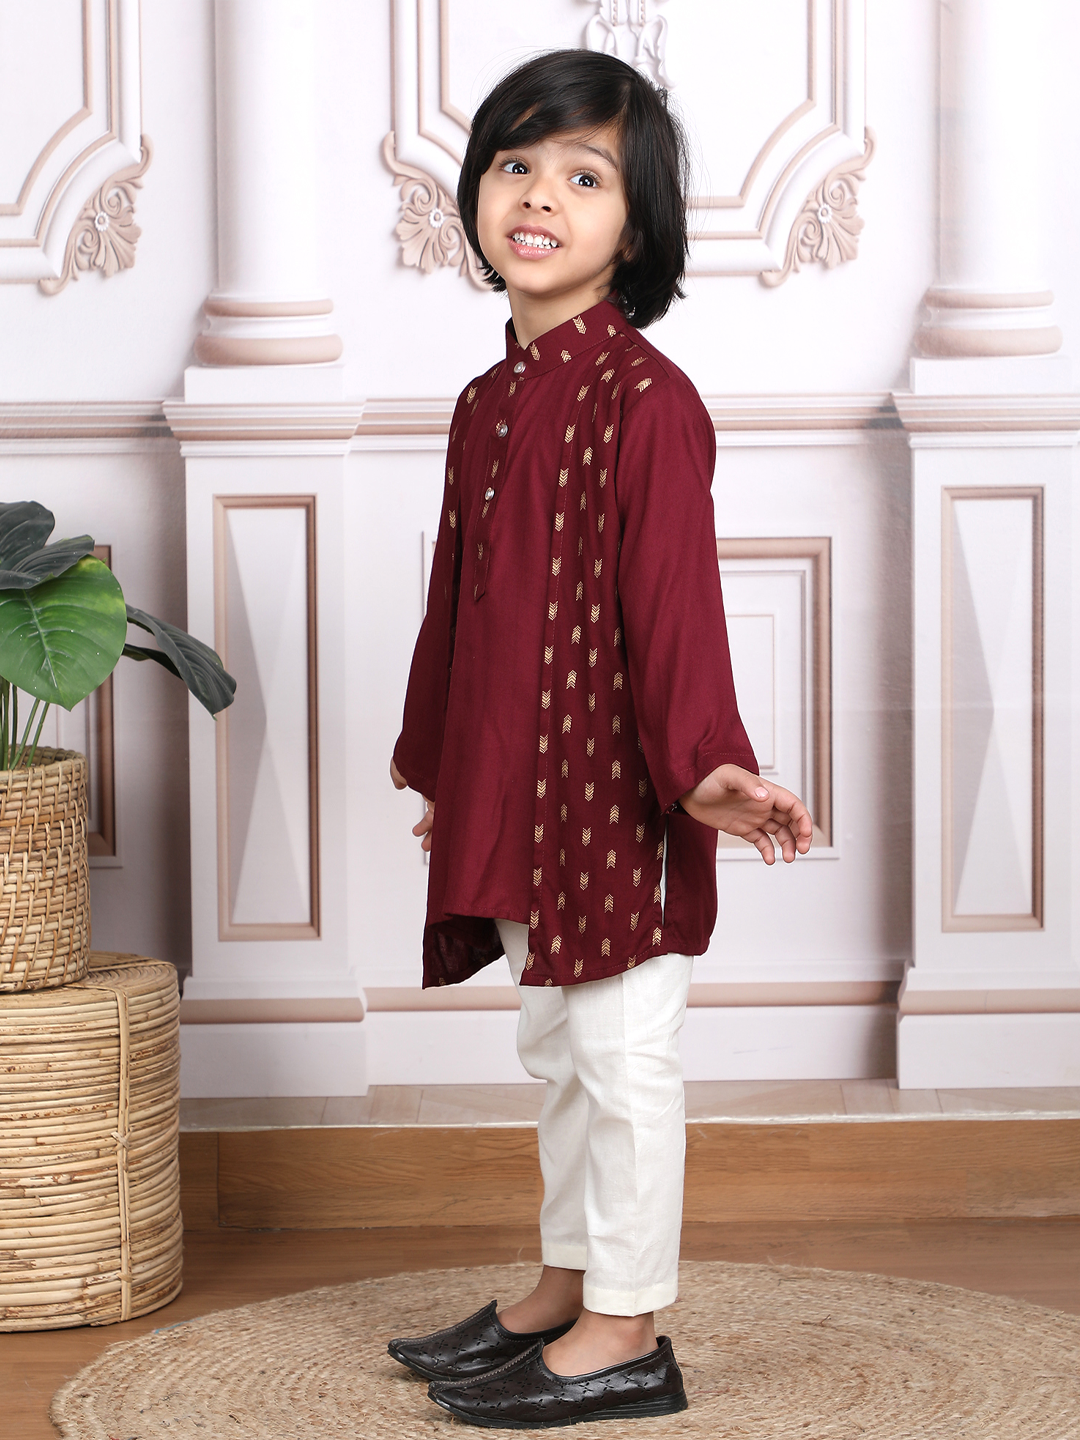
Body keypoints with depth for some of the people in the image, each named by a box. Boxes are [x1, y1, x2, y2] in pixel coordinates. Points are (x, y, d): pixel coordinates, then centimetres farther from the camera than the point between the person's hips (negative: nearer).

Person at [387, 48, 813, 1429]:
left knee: (621, 1052, 1)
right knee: (556, 1044, 18)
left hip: (615, 786, -8)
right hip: (514, 783, 8)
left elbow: (674, 604, -19)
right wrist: (441, 770, 23)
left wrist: (704, 769, -27)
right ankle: (565, 1290, 31)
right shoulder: (488, 404, 10)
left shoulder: (645, 400, -15)